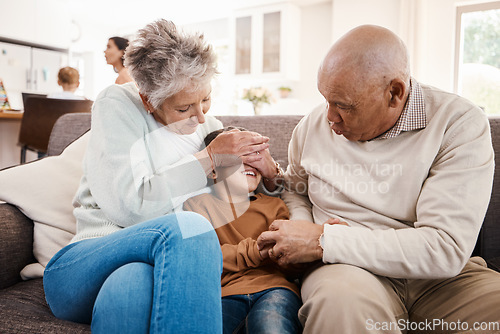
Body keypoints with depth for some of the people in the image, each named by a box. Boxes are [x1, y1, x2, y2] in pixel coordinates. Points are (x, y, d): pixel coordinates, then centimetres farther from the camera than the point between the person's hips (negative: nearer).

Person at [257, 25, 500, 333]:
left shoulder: (461, 124, -9)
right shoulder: (313, 126, 3)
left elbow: (445, 249, -18)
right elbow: (294, 190, 21)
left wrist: (322, 240, -19)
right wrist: (298, 234, -4)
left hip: (440, 277, 1)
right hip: (345, 268, 0)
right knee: (340, 299, -36)